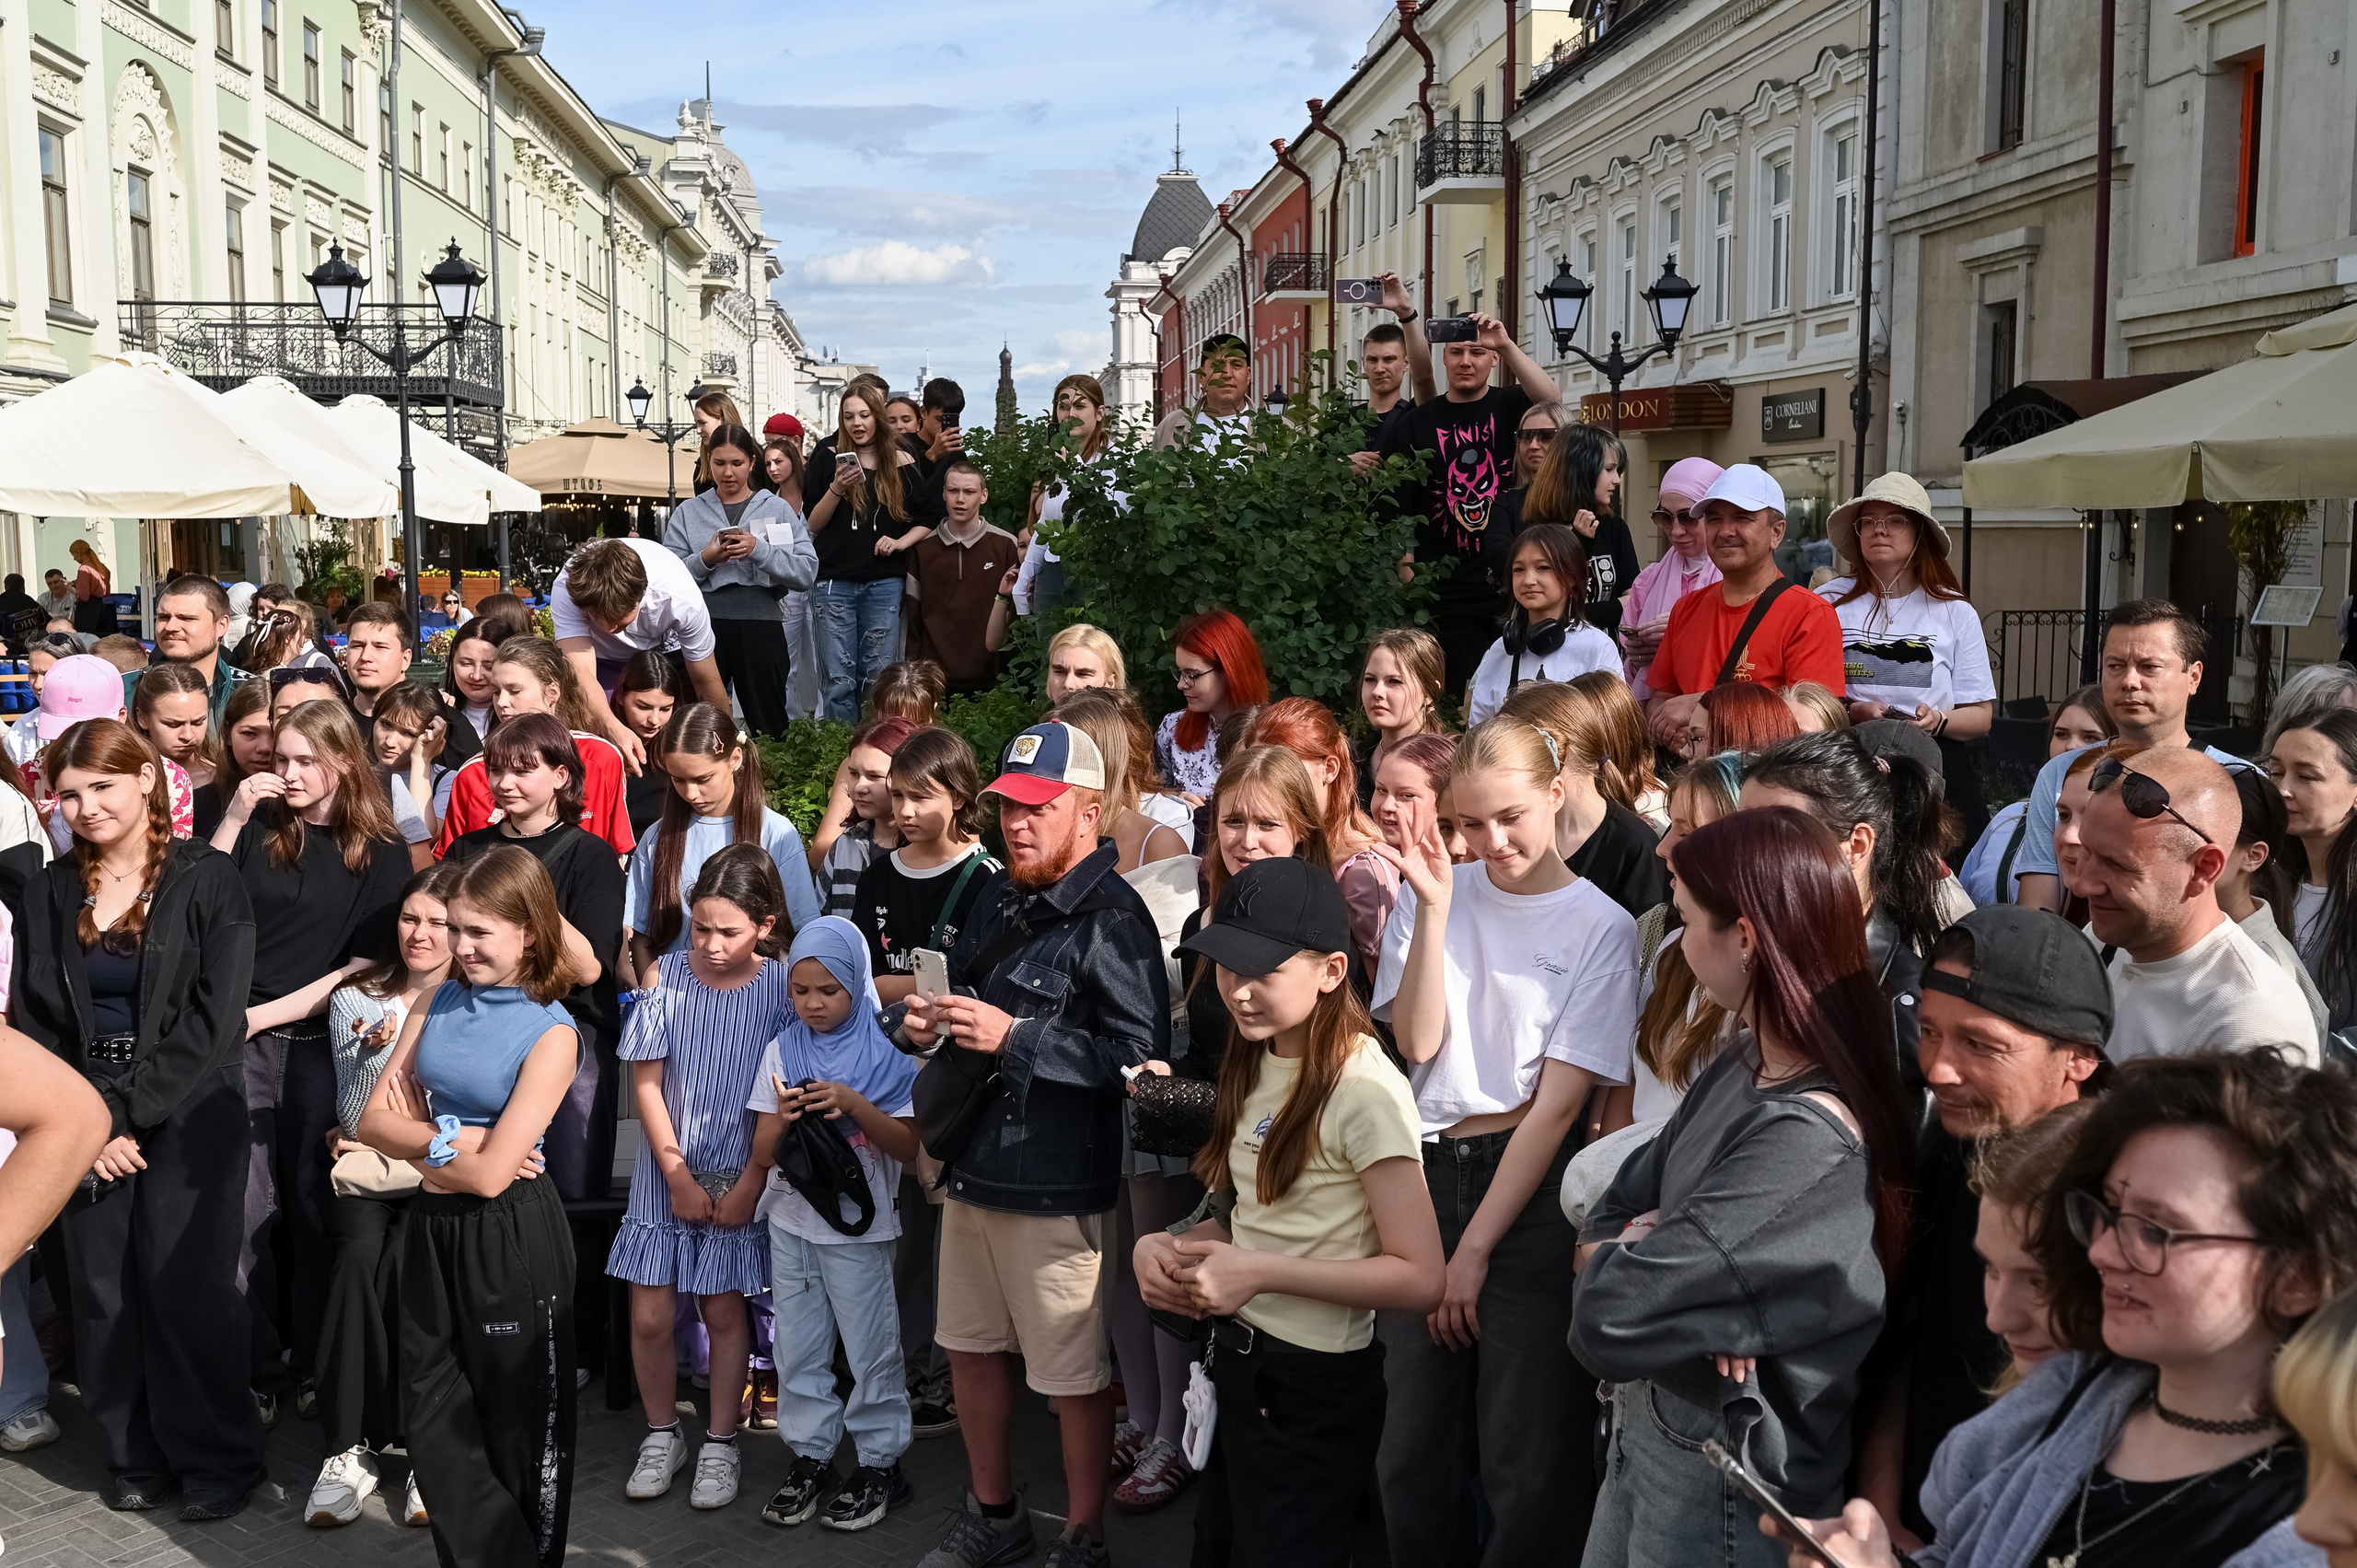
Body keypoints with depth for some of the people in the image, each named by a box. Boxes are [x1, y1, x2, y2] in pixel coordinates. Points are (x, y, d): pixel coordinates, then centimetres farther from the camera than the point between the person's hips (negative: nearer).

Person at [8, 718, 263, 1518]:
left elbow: (212, 1021, -10)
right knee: (103, 1291, 3)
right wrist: (82, 1126, -6)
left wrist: (123, 1112, -13)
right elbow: (32, 1023, 6)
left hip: (186, 1116, -4)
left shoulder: (208, 881, -5)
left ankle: (216, 1457, 11)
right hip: (86, 1122, 4)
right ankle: (135, 1455, 18)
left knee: (186, 1287, -4)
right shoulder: (48, 894, 8)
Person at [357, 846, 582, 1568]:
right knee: (436, 1421, 12)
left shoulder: (550, 1034, -15)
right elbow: (374, 1120, -1)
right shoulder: (438, 1003, 4)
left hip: (511, 1237, -6)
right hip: (433, 1228, 6)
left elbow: (490, 1173, -20)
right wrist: (452, 1139, -15)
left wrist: (415, 1133, -6)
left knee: (519, 1421, 9)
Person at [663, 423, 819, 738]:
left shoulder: (778, 508, 7)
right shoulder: (687, 513, 11)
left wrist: (759, 550, -15)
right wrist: (704, 560, -14)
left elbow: (808, 571, -5)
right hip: (704, 625, 1)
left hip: (761, 625, -1)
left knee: (768, 724, 5)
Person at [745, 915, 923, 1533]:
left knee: (870, 1348, 2)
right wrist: (785, 1117, -18)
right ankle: (809, 1458, 23)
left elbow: (908, 1147, -10)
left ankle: (880, 1464, 14)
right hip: (791, 1220, 4)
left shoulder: (886, 1051, -6)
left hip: (859, 1225, -4)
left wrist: (852, 1103, -22)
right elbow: (762, 1155, 4)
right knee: (798, 1348, 10)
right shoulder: (782, 1050, 3)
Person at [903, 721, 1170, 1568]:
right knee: (971, 1347, 19)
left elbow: (1138, 1053, -25)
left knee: (1075, 1374, 4)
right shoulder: (999, 896, 11)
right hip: (974, 1166, 9)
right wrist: (936, 1022, 5)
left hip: (1055, 1187, -8)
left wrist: (1014, 1037, -25)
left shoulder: (1110, 918, -15)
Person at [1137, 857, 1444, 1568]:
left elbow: (1421, 1278, -22)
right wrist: (1167, 1245, -6)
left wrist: (1259, 1272, -23)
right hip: (1236, 1359, 8)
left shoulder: (1363, 1090, -21)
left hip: (1312, 1386, -8)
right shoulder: (1259, 1064, 5)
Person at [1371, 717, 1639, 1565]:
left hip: (1532, 1192, -3)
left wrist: (1475, 1248, -9)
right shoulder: (1433, 894, 6)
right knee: (1412, 1457, 9)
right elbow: (1418, 1043, -6)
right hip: (1429, 1178, 3)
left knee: (1528, 1466, 1)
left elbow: (1557, 1104, -7)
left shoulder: (1602, 927, -3)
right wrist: (1434, 907, -14)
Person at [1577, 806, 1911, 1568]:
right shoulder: (1743, 1063, -1)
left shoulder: (1808, 1141, -30)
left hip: (1722, 1485, -7)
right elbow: (1616, 1210, 4)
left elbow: (1609, 1321, -31)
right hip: (1645, 1432, 8)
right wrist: (1642, 1257, -18)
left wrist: (1617, 1254, -9)